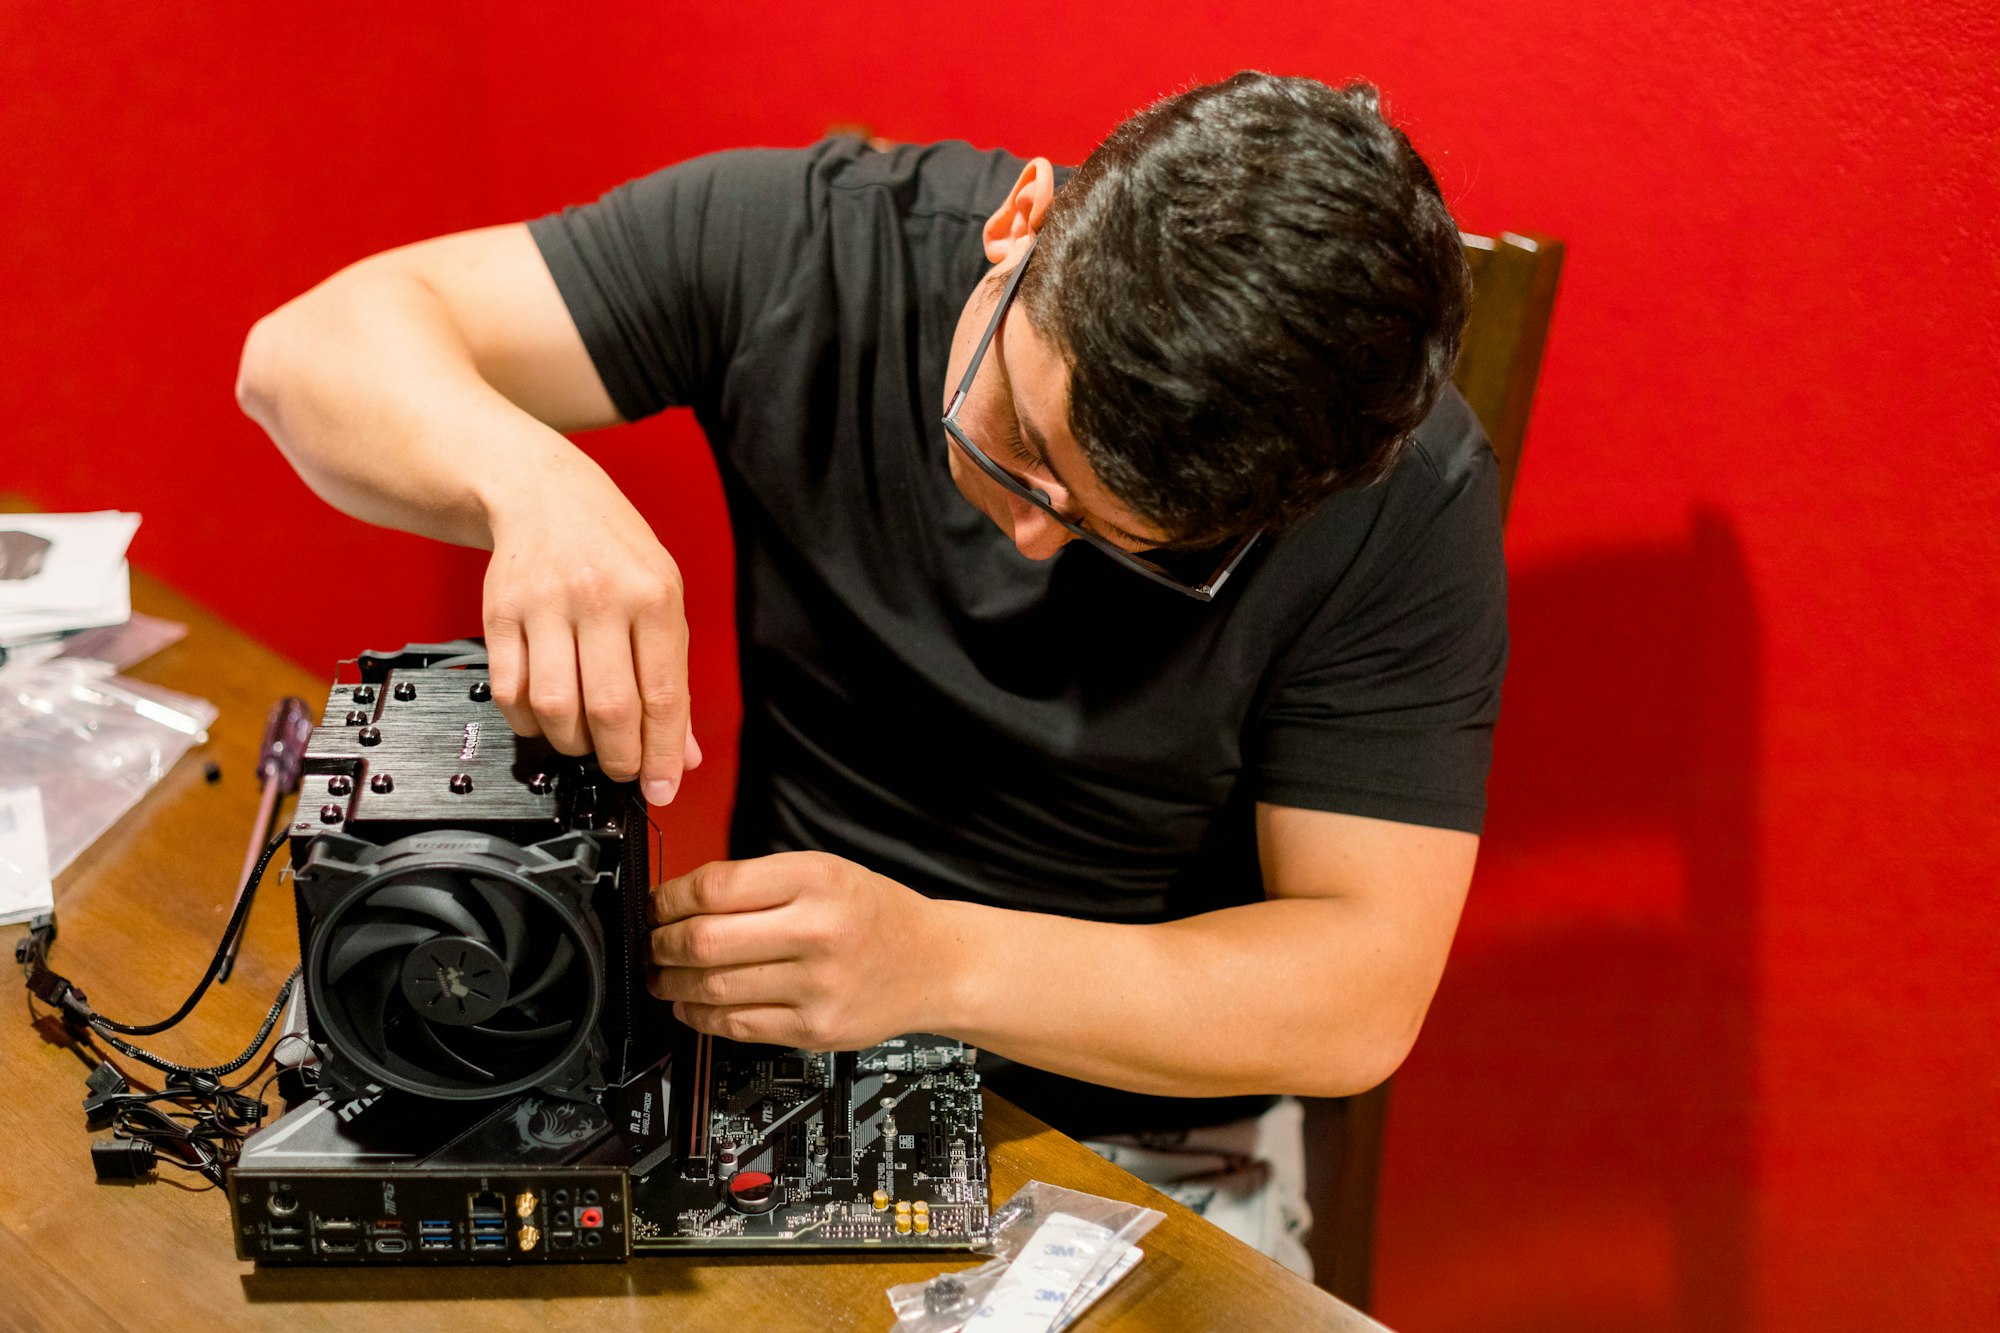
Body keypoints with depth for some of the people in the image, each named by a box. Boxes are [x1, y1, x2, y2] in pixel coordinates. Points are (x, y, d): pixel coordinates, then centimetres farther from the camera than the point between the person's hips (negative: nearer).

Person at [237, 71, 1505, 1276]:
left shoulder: (1406, 495, -19)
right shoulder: (806, 243, -14)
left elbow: (1362, 995, -17)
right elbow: (316, 347, -12)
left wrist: (938, 962, -30)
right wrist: (530, 476, -34)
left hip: (1142, 1145, -1)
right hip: (769, 1055, 2)